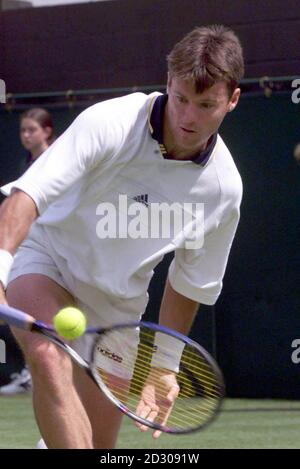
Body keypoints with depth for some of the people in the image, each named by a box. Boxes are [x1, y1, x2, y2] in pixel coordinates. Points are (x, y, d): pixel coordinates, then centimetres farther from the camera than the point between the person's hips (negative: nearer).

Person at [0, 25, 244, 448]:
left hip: (116, 302, 4)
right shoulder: (108, 124, -25)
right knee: (50, 359, -36)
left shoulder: (223, 188, -11)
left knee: (98, 443, 3)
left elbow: (190, 284, 4)